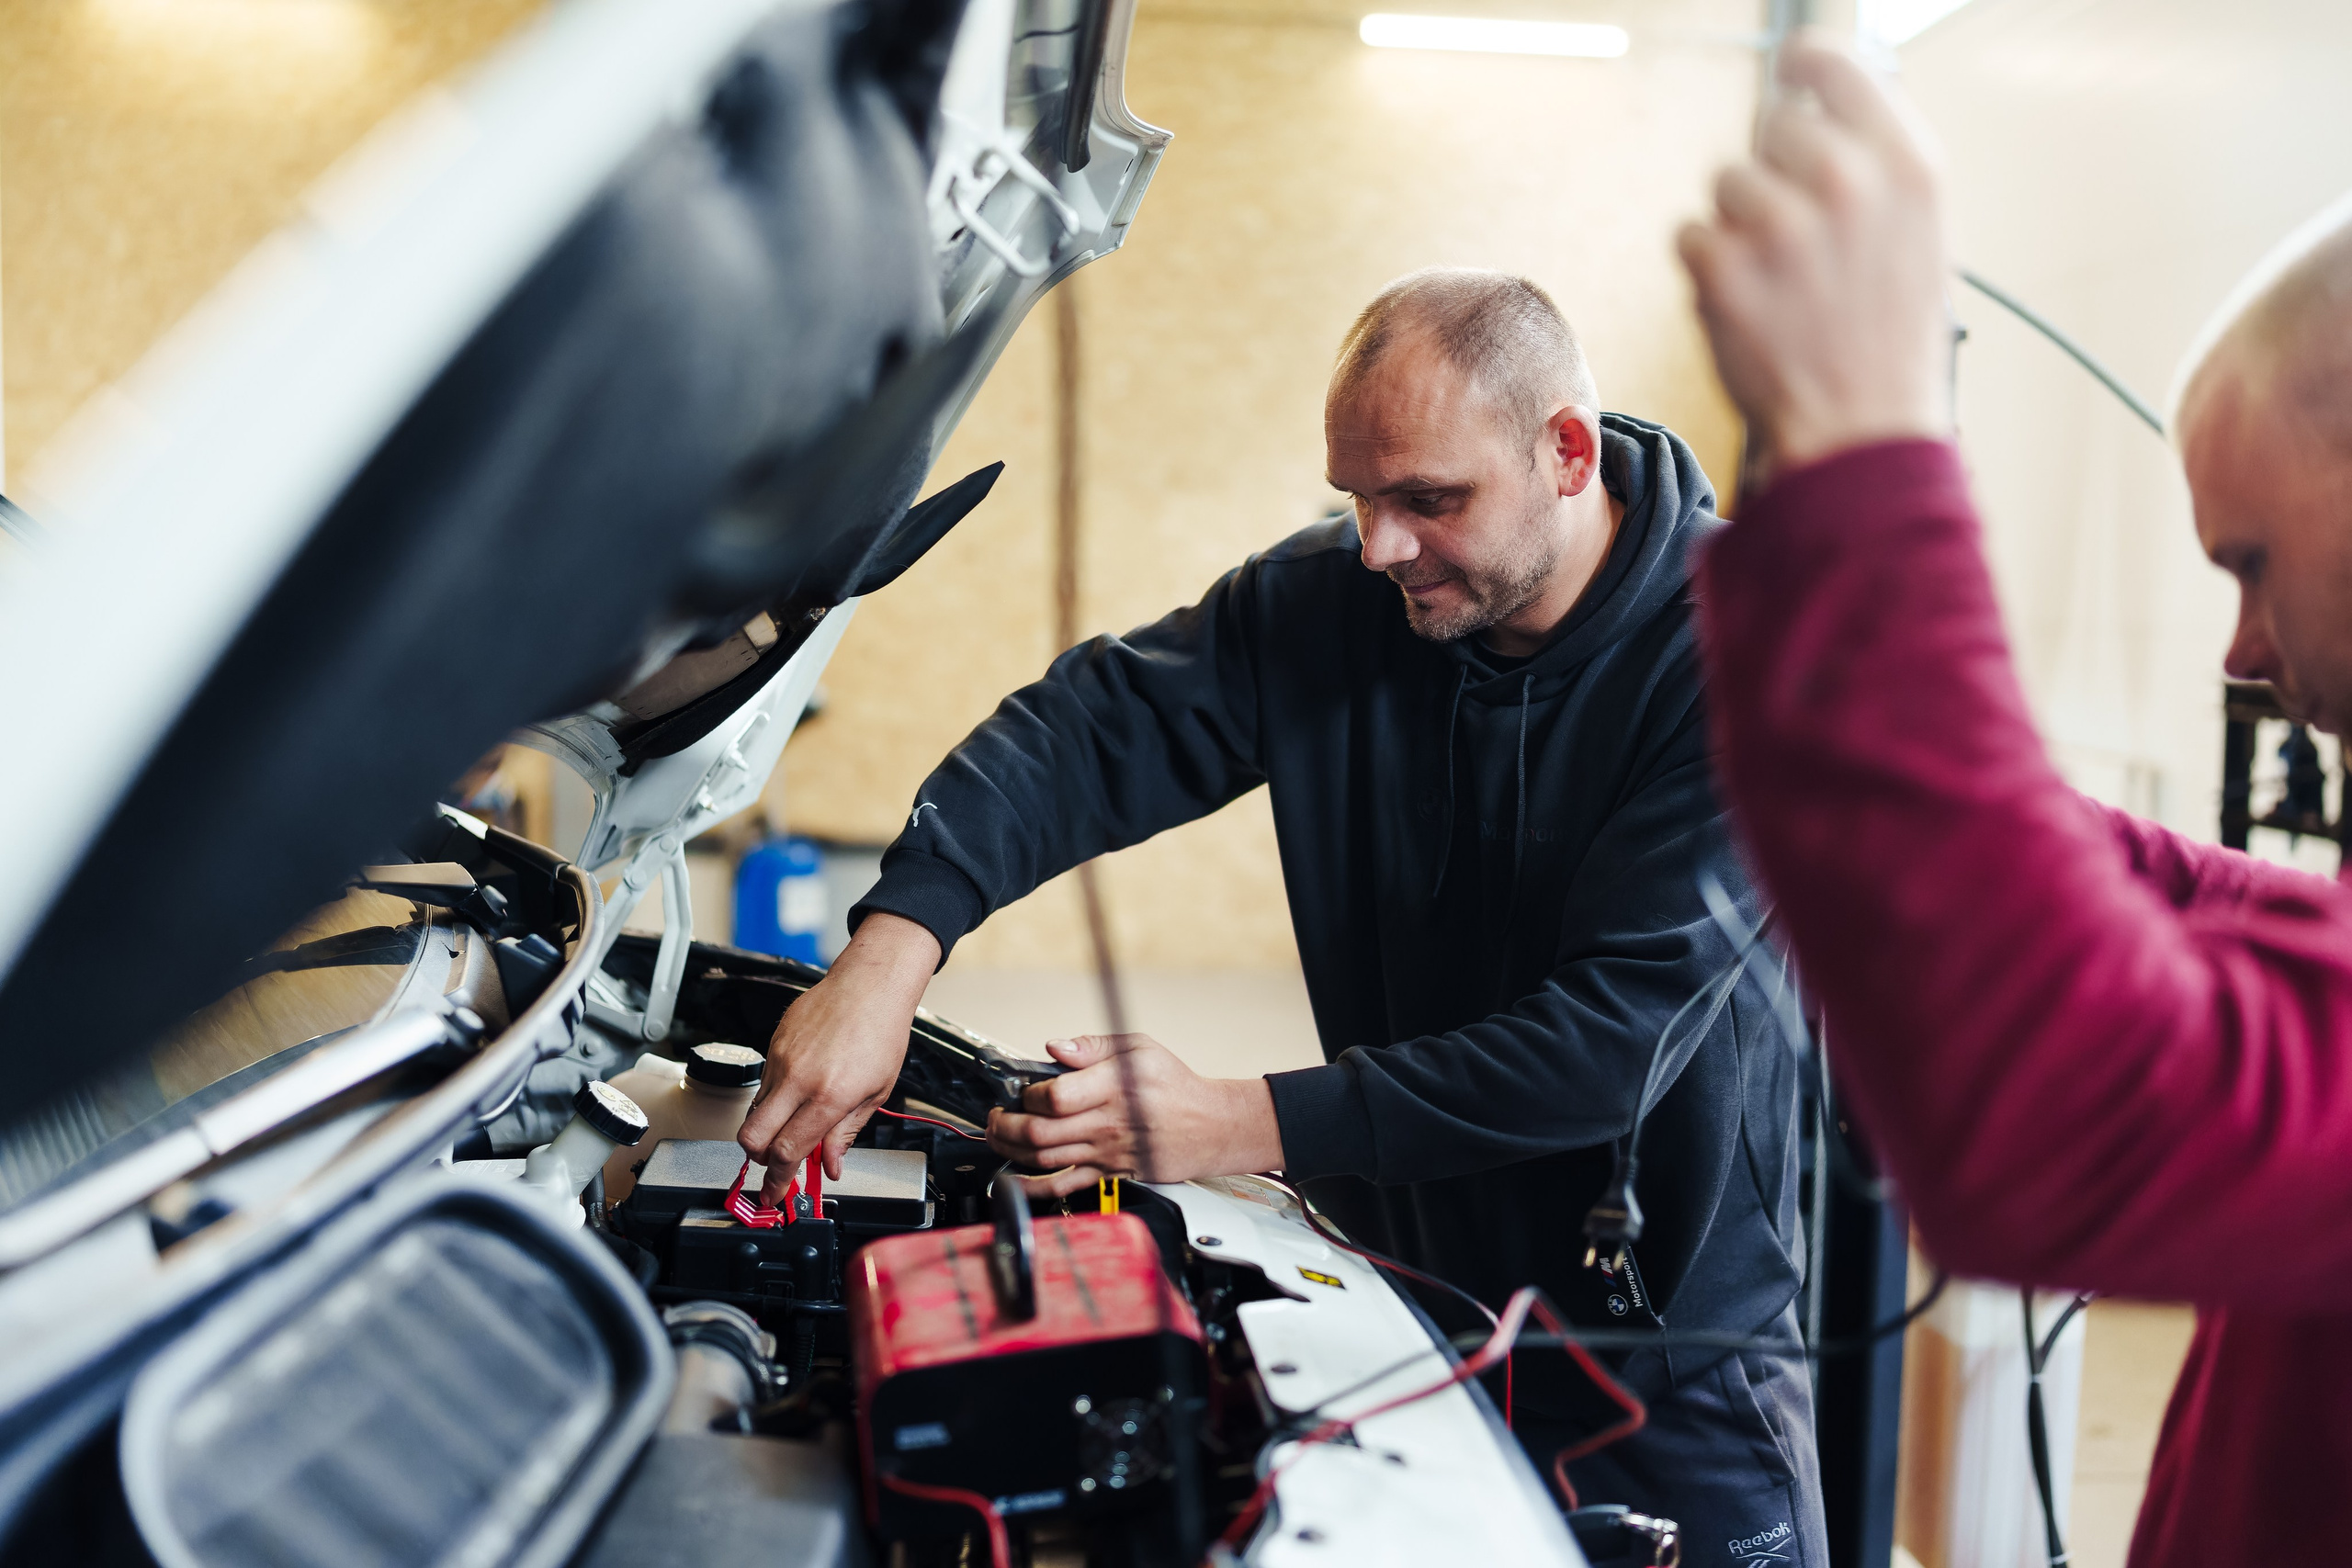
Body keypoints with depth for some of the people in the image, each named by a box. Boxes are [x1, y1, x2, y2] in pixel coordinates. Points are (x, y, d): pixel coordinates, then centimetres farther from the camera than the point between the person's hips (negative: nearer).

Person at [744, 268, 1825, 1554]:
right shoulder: (1330, 599, -9)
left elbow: (1614, 1037, -28)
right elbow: (1092, 724, -12)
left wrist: (1241, 1125, -30)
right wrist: (894, 942, -30)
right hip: (1408, 1294, 4)